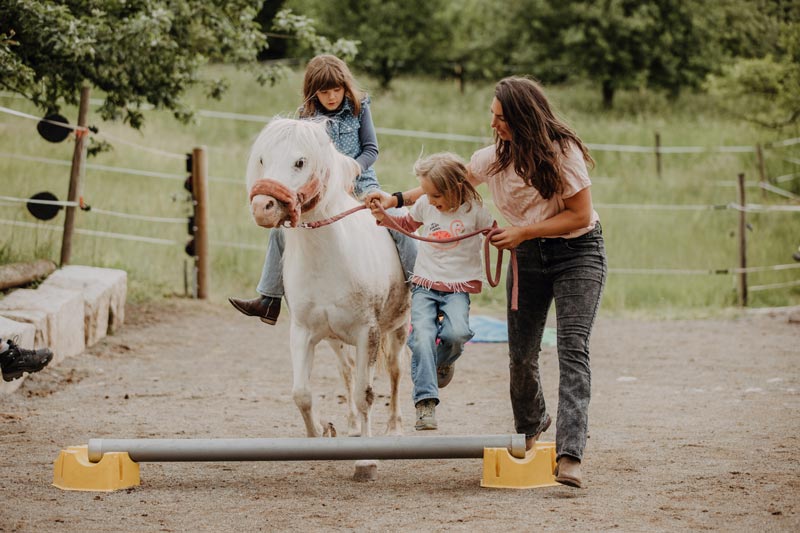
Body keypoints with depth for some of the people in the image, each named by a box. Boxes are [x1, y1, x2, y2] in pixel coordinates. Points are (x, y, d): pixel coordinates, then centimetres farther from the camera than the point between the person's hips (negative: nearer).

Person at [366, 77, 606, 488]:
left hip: (577, 252, -5)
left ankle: (569, 455, -30)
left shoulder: (562, 151, -17)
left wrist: (522, 232, -20)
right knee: (521, 353, 4)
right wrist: (397, 199, 0)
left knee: (572, 348, -19)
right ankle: (529, 428, 34)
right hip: (527, 255, 6)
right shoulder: (497, 154, 1)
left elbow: (580, 214, -17)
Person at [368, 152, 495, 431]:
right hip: (424, 285, 2)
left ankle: (444, 361, 9)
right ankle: (425, 403, -17)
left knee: (456, 333, -28)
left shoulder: (474, 210, -7)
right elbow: (408, 223, 24)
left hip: (458, 287, -2)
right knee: (422, 338, -19)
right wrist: (384, 217, 8)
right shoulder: (425, 205, 3)